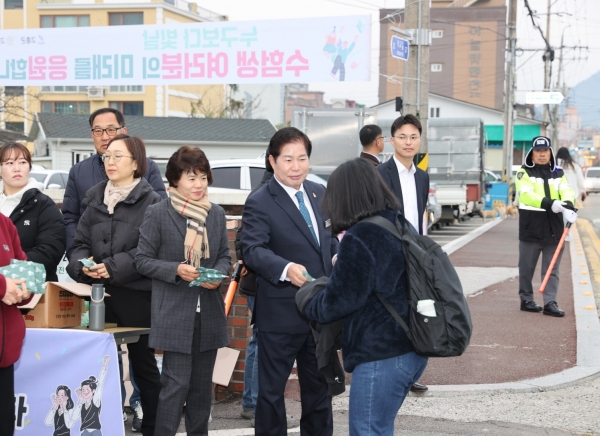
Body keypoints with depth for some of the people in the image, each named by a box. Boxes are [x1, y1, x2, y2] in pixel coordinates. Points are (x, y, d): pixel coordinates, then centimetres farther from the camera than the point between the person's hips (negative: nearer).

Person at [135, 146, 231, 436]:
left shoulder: (217, 214, 8)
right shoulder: (157, 214, -5)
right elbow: (143, 260, -3)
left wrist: (218, 275, -8)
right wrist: (176, 270, -19)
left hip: (208, 312, 5)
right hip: (174, 312, -5)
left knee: (202, 384, 12)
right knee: (176, 384, -8)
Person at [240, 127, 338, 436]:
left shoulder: (319, 194, 9)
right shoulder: (259, 203, -12)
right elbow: (253, 249, -22)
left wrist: (338, 256, -3)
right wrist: (286, 268, -39)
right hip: (281, 313, -6)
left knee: (319, 384, 19)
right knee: (271, 387, 4)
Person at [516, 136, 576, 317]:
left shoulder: (558, 173, 11)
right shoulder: (524, 172, -2)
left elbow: (567, 191, -5)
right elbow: (526, 194, -18)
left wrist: (568, 206, -28)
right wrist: (550, 203, -33)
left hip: (554, 228, 3)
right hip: (531, 228, -3)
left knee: (552, 269, 3)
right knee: (527, 268, 7)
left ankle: (550, 303, 5)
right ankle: (526, 299, 19)